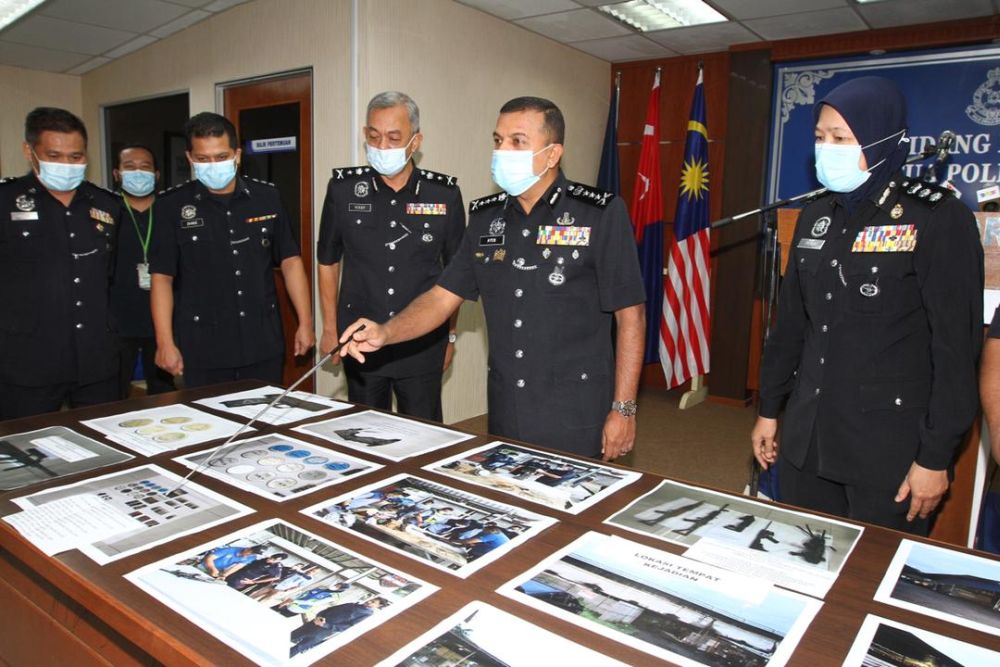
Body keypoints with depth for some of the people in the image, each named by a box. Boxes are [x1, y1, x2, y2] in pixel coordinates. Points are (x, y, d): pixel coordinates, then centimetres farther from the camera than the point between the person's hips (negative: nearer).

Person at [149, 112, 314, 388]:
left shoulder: (266, 197, 3)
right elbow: (162, 277, 0)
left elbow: (290, 262, 6)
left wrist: (305, 323, 2)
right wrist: (165, 343, -6)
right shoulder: (172, 205, -2)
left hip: (263, 344, 2)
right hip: (202, 349, -1)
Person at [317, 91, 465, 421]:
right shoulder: (343, 187, -2)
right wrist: (330, 328, 9)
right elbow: (328, 261, 9)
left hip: (423, 345, -1)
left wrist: (450, 336, 9)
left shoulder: (444, 193, -4)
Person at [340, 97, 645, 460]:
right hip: (505, 415, 5)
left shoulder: (600, 213, -10)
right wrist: (385, 333, -10)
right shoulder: (485, 216, 6)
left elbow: (629, 314, -9)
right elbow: (443, 295, 6)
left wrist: (623, 410, -11)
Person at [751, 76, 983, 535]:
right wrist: (768, 409, 13)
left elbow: (957, 346, -11)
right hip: (804, 438, 6)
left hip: (889, 447, -5)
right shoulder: (817, 216, 8)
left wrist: (936, 457, -12)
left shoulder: (937, 220, -9)